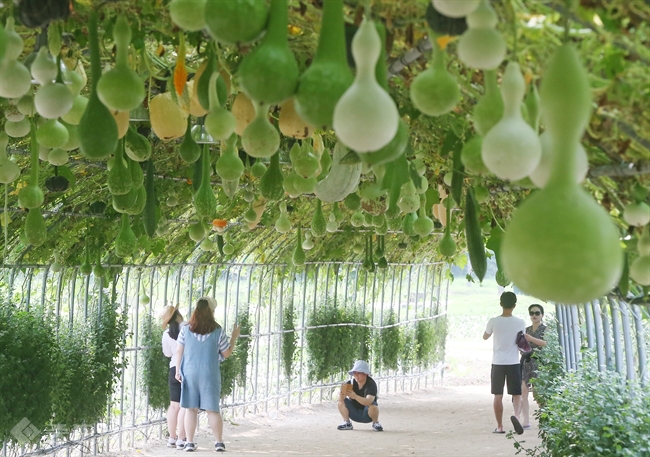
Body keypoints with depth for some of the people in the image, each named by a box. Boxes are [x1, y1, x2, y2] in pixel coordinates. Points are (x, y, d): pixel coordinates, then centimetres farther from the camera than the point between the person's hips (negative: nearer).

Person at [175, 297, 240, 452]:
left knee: (191, 408, 7)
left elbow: (179, 352, 0)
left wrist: (178, 370, 9)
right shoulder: (217, 332, -7)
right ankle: (219, 442, 11)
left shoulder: (186, 330, -3)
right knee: (213, 409, 7)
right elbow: (227, 353, 2)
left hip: (190, 373, 1)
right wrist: (234, 336, 13)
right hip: (210, 375, -1)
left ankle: (190, 442, 7)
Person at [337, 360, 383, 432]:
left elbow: (369, 402, -40)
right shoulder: (351, 383, -9)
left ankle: (376, 423, -3)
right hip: (354, 414, 3)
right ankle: (347, 423, -1)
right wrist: (341, 395, -46)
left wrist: (355, 396, -57)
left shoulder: (371, 384, -22)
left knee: (373, 406, -35)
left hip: (367, 415, -3)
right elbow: (341, 398, -20)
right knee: (341, 401, -20)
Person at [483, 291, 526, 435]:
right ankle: (516, 415, -23)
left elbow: (485, 337, 13)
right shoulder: (520, 323, -4)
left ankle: (500, 426, 10)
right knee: (517, 394, 5)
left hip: (497, 363, 0)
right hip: (514, 363, 0)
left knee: (498, 395, 8)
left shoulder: (493, 322, -6)